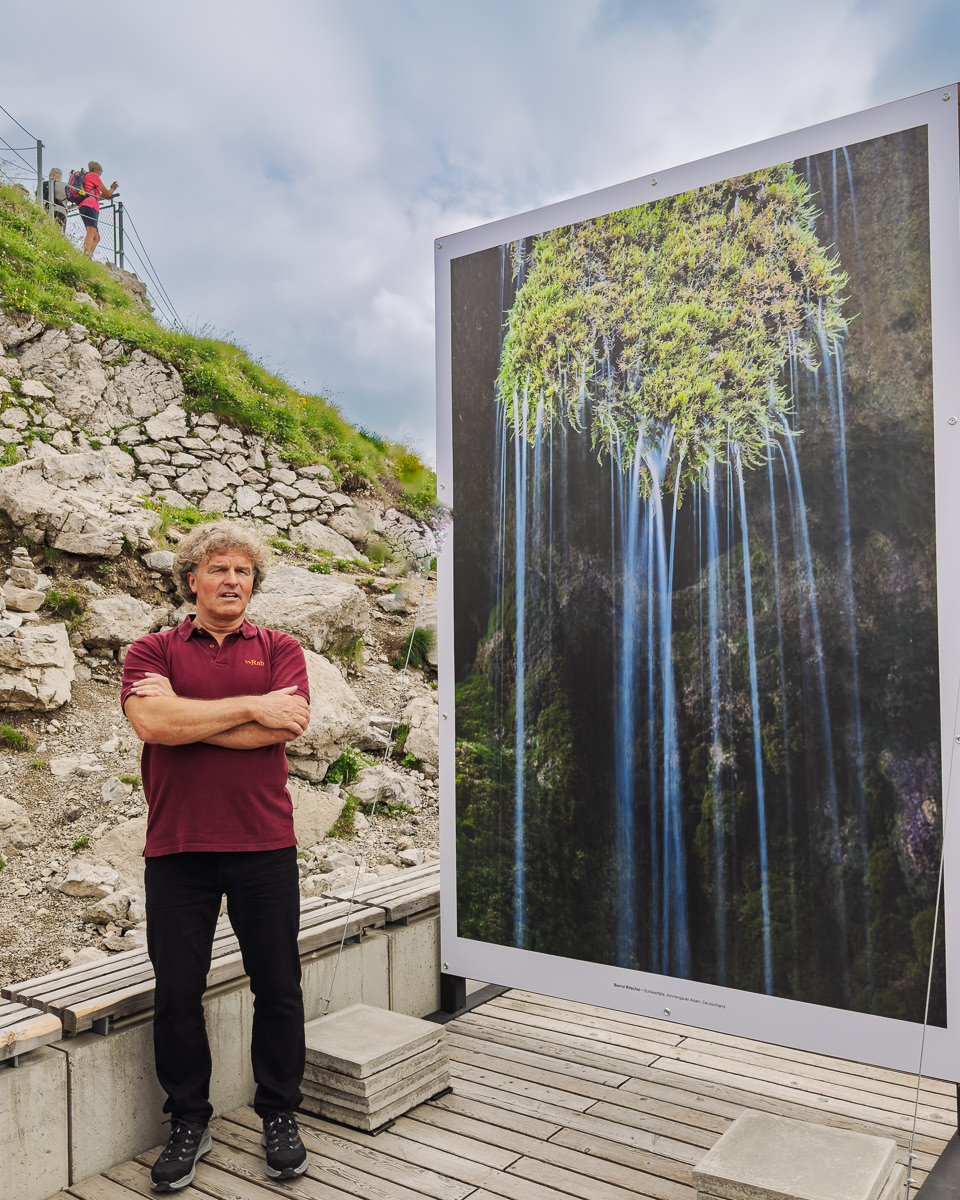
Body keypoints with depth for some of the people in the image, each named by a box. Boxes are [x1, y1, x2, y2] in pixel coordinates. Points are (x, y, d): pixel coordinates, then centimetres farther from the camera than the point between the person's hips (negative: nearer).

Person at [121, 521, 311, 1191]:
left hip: (264, 845, 0)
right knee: (177, 992, 9)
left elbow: (289, 723, -12)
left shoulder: (279, 649, 7)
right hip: (177, 847, 0)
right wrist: (251, 708, -13)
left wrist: (185, 717, -11)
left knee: (278, 988, 9)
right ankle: (188, 1123, 29)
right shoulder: (153, 651, 5)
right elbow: (151, 720, -15)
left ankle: (280, 1117, 29)